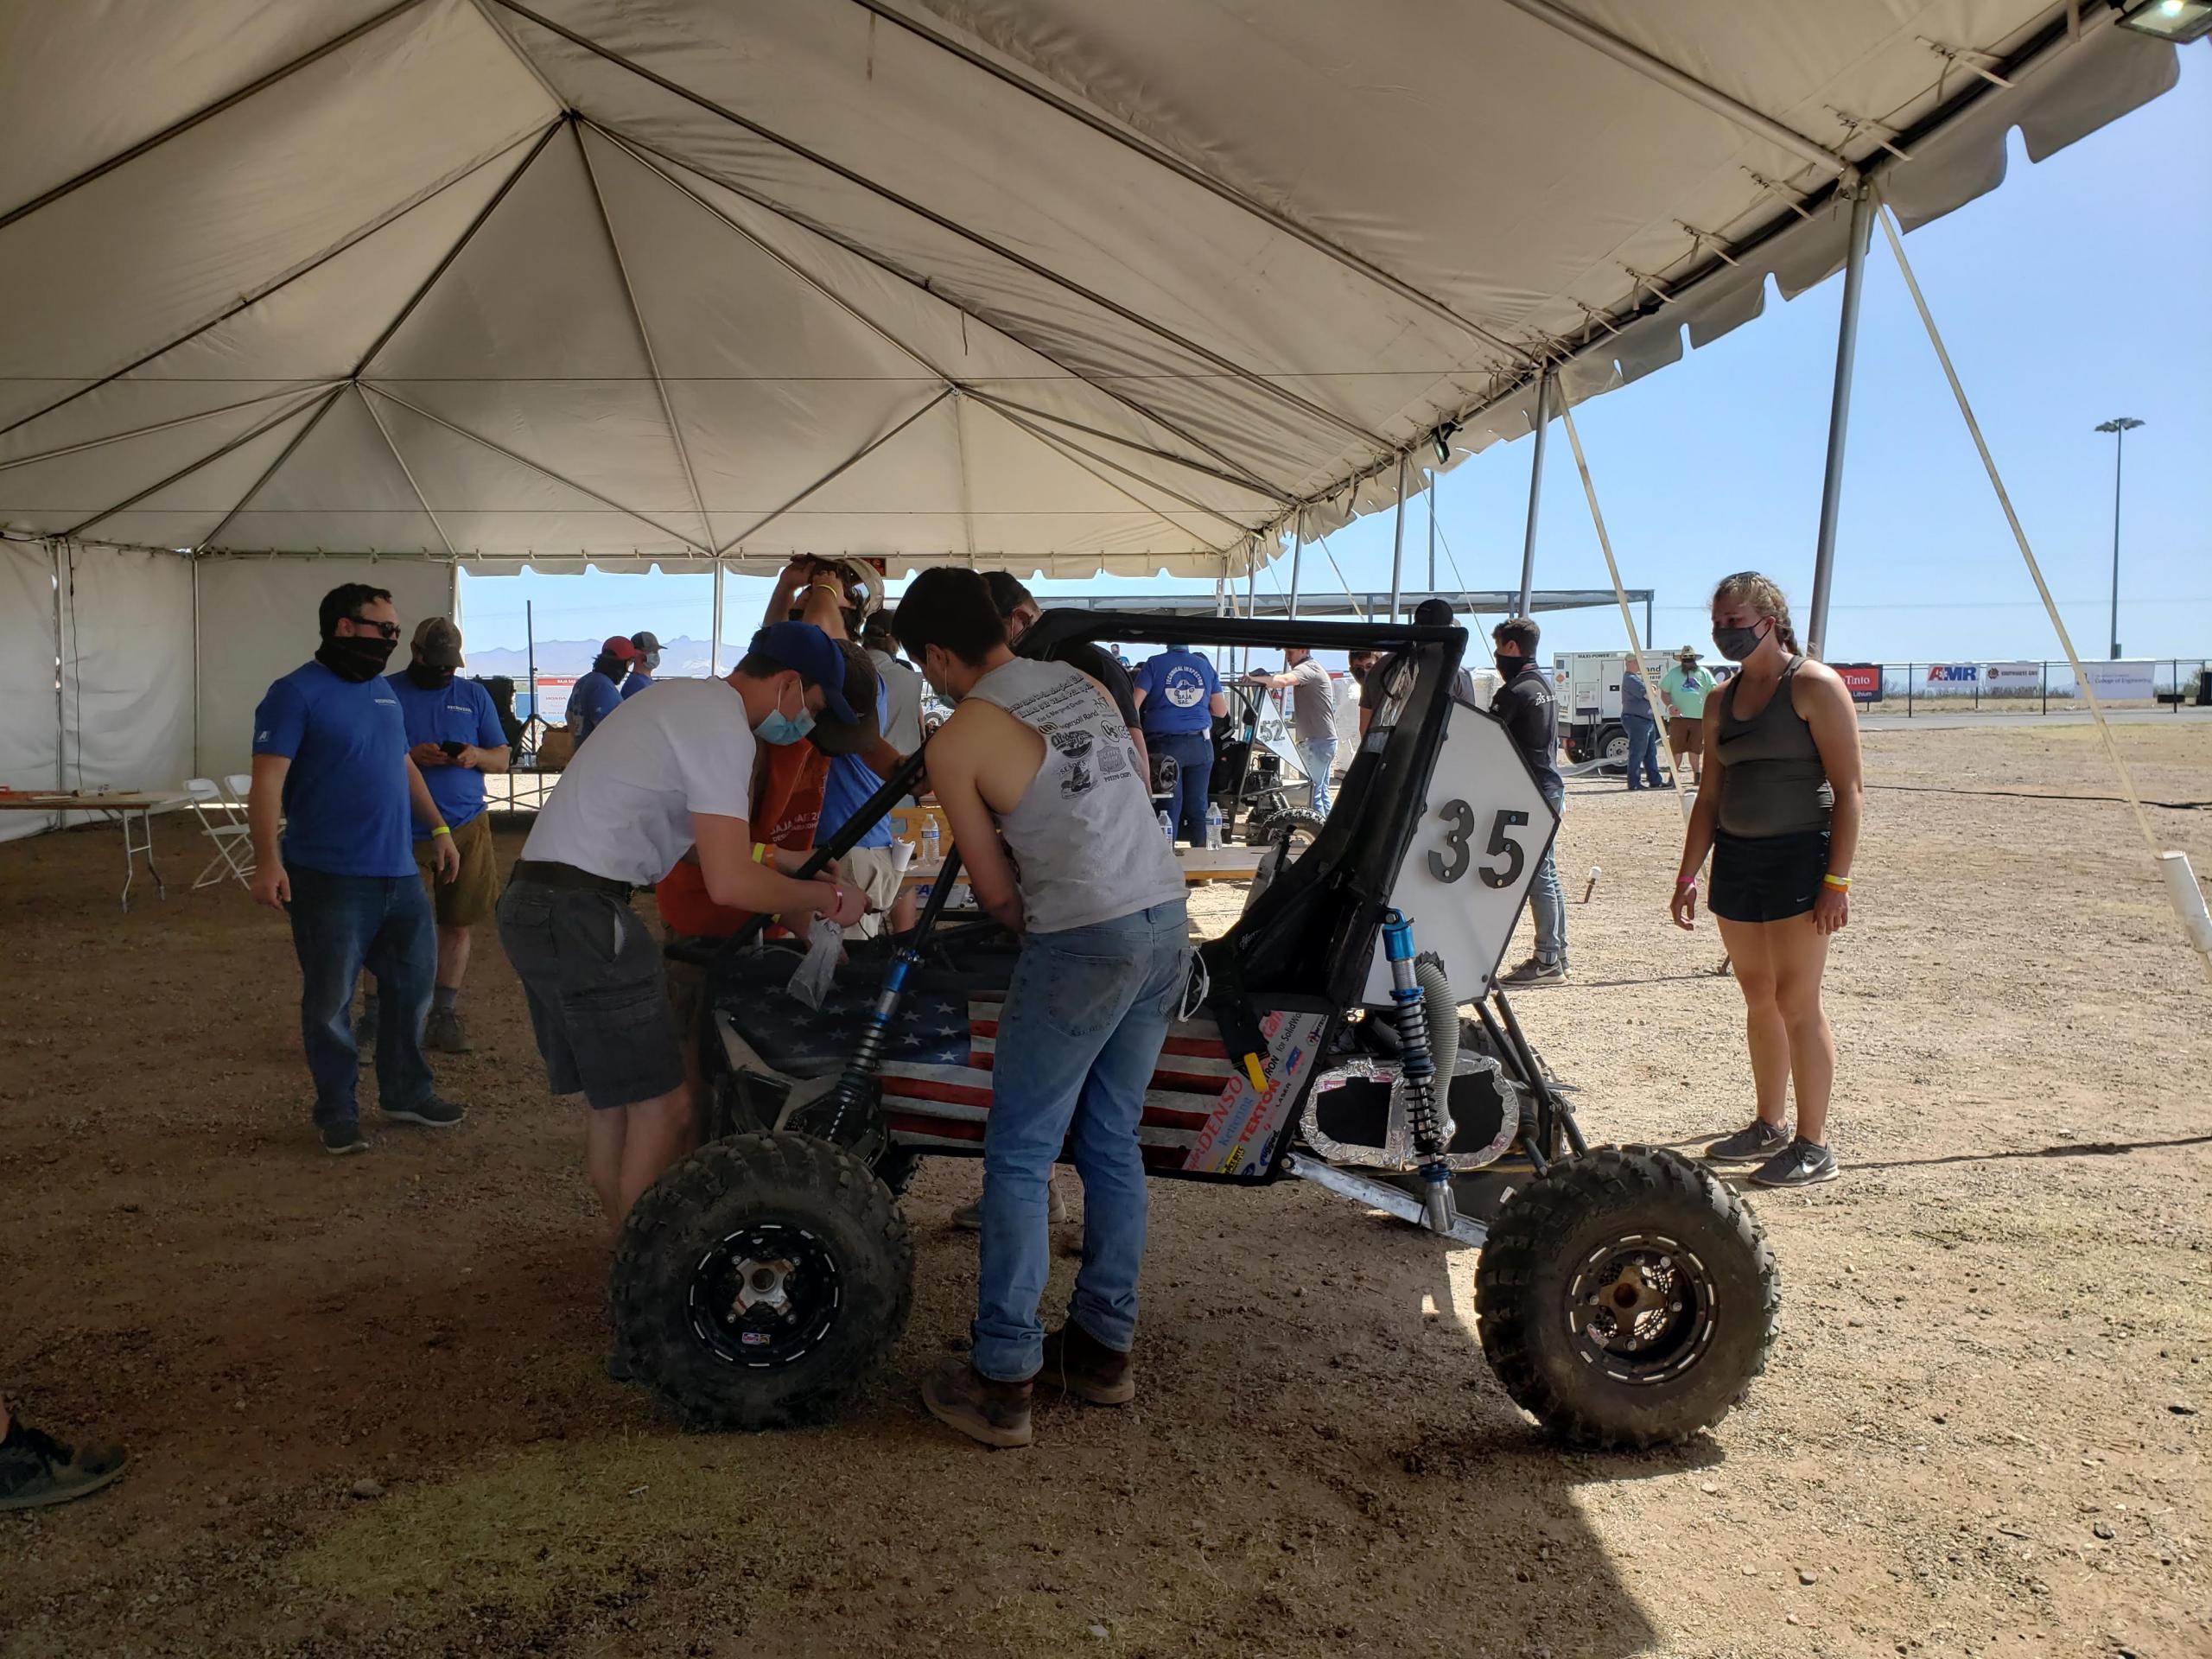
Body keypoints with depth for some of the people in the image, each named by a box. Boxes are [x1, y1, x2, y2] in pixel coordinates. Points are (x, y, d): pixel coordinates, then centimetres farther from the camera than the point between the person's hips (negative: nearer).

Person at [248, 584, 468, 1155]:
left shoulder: (383, 691, 14)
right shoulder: (296, 693, -9)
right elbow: (268, 780, -17)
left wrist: (438, 829, 21)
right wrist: (268, 860, -27)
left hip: (399, 873, 7)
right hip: (330, 879, -7)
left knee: (414, 984, 14)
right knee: (330, 1001, 2)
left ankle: (405, 1092, 29)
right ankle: (336, 1111, 16)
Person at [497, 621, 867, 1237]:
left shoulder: (686, 700, 18)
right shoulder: (723, 725, -14)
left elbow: (717, 844, 29)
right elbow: (731, 883, -20)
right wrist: (828, 899, -6)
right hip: (581, 914, -10)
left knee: (611, 1101, 17)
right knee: (663, 1107, -5)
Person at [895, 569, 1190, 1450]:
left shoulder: (956, 741, -6)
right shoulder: (1083, 683, 12)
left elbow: (997, 892, -2)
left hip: (1085, 942, -7)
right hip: (1169, 921, 7)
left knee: (1018, 1159, 3)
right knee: (1111, 1142, 17)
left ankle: (1002, 1385, 7)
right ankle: (1105, 1346, 26)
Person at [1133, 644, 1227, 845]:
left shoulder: (1154, 664, -1)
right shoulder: (1205, 666, 9)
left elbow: (1134, 705, -8)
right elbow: (1221, 711, 11)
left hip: (1165, 745, -2)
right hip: (1200, 745, 3)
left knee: (1169, 808, 0)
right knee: (1198, 808, 9)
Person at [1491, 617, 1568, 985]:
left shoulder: (1515, 691, -15)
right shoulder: (1543, 683, 16)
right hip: (1549, 789, 10)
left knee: (1537, 877, -7)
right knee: (1546, 875, 13)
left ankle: (1548, 961, -5)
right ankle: (1556, 955, 19)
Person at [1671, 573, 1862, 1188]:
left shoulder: (1814, 686, -8)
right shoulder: (1722, 700, 13)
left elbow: (1847, 789, -11)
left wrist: (1837, 880, -17)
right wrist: (1688, 873, 12)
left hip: (1798, 855, -7)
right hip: (1735, 856, 7)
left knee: (1796, 1002, -5)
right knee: (1759, 1000, 13)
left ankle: (1814, 1147, 4)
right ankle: (1769, 1127, 26)